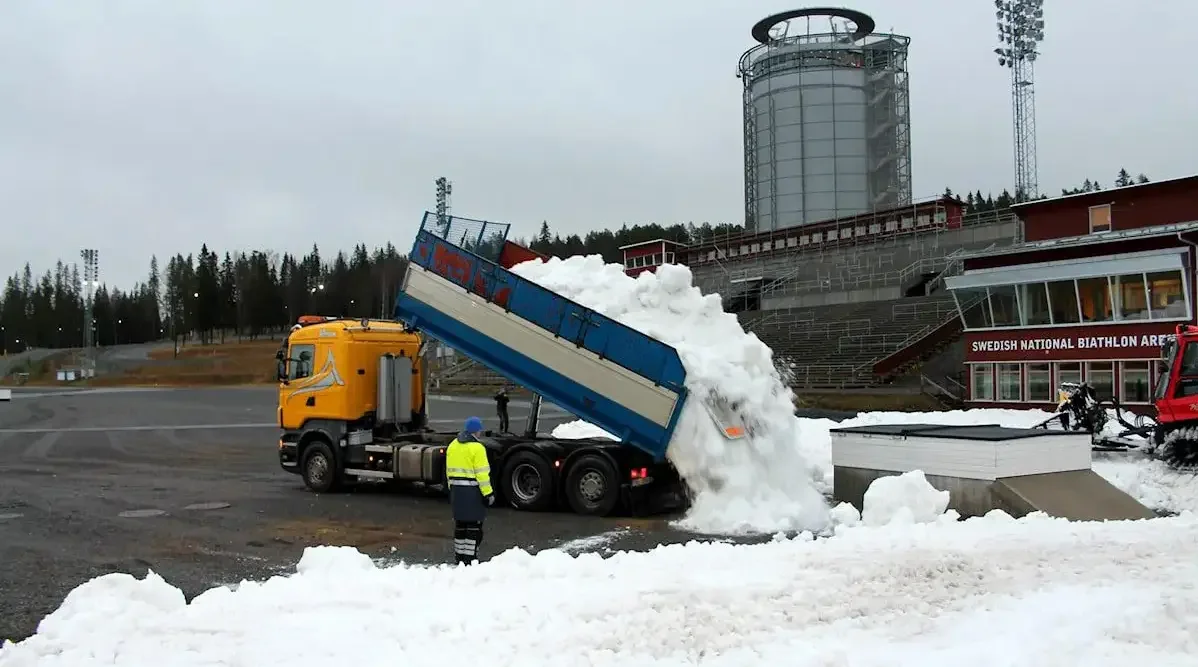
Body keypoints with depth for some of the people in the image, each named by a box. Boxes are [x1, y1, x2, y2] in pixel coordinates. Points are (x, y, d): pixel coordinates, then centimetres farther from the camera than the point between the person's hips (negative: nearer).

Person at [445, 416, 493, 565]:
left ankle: (459, 556, 22)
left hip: (456, 489, 7)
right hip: (473, 490, -7)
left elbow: (450, 470, 14)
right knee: (474, 525, -1)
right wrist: (488, 493, -12)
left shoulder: (453, 445, 10)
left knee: (460, 523, 16)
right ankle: (470, 558, -2)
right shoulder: (477, 448, -14)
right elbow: (482, 473, -16)